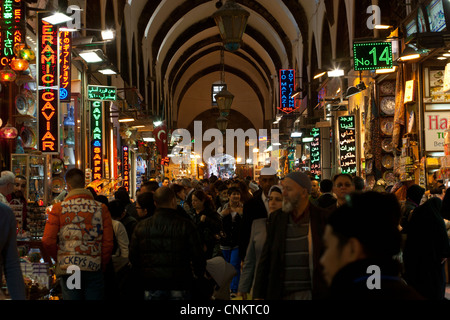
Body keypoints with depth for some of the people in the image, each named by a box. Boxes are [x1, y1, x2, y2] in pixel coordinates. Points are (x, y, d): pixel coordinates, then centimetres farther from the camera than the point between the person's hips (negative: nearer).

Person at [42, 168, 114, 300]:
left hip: (67, 269, 0)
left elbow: (47, 241, -5)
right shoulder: (101, 208, 2)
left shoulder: (58, 208, 0)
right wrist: (102, 265, 11)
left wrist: (60, 259, 12)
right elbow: (108, 242, -2)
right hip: (94, 268, 0)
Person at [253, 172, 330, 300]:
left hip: (310, 293, -2)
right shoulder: (276, 218, 5)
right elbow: (265, 259, 7)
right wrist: (259, 295, 2)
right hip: (281, 294, 2)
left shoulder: (323, 217, -2)